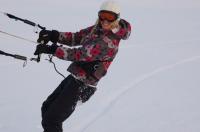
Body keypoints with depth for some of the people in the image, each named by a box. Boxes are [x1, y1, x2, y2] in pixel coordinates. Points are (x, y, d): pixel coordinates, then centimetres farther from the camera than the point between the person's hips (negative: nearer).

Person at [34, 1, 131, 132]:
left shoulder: (109, 43, -25)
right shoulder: (97, 28, 1)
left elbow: (80, 54, -28)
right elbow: (77, 37, 6)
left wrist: (51, 49, -30)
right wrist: (54, 35, -11)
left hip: (82, 85, -9)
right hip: (74, 77, 9)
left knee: (50, 121, -7)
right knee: (47, 108, 22)